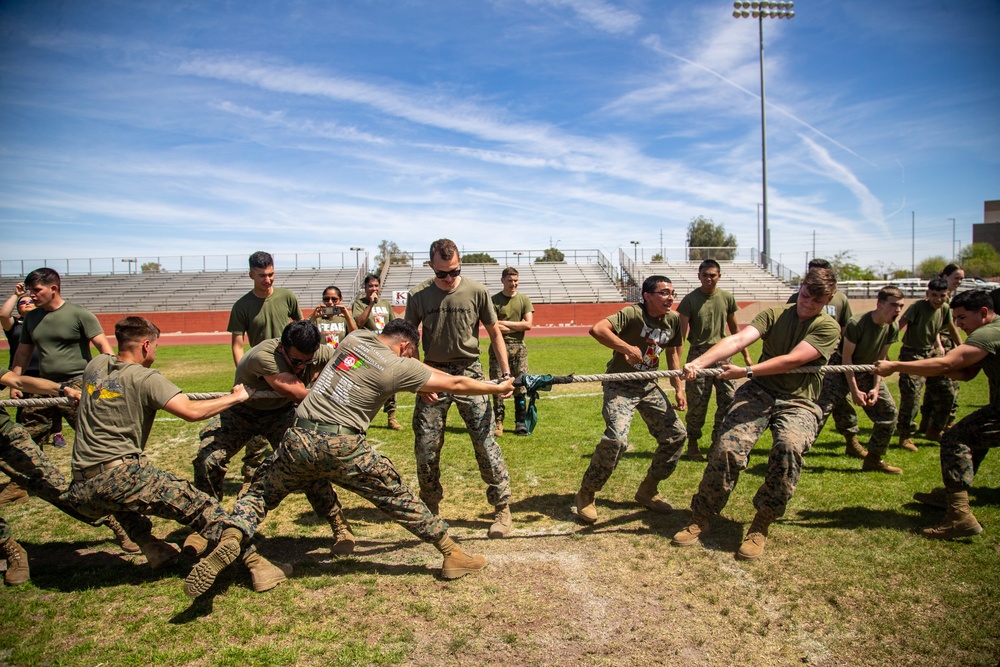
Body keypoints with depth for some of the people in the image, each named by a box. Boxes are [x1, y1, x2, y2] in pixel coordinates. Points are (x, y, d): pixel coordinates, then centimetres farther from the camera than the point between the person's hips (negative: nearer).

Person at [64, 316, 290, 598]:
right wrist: (235, 397, -6)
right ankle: (253, 560, -28)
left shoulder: (95, 366, 14)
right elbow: (191, 412, -19)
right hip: (119, 476, -7)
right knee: (196, 504, -6)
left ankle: (150, 547, 26)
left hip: (81, 494, 7)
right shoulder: (145, 378, -7)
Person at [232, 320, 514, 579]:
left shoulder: (357, 337, 14)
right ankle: (452, 555, 15)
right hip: (341, 448, -4)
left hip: (298, 438, 4)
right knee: (397, 498, 7)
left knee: (259, 494, 22)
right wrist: (500, 388, 18)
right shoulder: (399, 367, -1)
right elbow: (455, 385, 5)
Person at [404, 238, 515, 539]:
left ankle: (502, 509, 10)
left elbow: (494, 333, 4)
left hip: (469, 371, -1)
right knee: (426, 448, 4)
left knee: (485, 441, -5)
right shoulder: (418, 296, -3)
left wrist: (505, 373, -4)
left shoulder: (476, 292, -5)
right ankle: (430, 510, 25)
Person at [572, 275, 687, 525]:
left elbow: (672, 353, 16)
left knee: (676, 435, 5)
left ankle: (647, 490, 24)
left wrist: (679, 388, 12)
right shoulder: (633, 314, -21)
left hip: (649, 386, 8)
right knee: (616, 439, -24)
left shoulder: (673, 320, 1)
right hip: (620, 385, -7)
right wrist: (626, 347, -39)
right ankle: (586, 495, -3)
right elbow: (597, 329, -36)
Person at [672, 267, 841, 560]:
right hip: (759, 392, 2)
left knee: (788, 447, -33)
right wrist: (698, 363, -25)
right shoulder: (774, 315, 7)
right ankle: (700, 519, -2)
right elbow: (738, 340, -10)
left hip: (798, 402, -2)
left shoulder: (827, 327, 0)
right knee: (727, 448, -20)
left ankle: (760, 527, -15)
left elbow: (791, 360, -14)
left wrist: (747, 371, -24)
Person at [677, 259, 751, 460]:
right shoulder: (690, 299, -4)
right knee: (697, 403, -1)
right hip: (698, 355, -3)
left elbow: (734, 328, 16)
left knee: (729, 399, 0)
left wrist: (746, 354, 17)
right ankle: (692, 445, 13)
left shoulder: (727, 298, 6)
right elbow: (682, 330, -8)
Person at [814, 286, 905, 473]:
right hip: (841, 370, -7)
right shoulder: (857, 324, -27)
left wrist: (876, 387, -7)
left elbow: (881, 359, 2)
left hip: (866, 372, 7)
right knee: (821, 410, -18)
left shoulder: (893, 328, -8)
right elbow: (846, 358, -20)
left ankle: (873, 459, 16)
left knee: (888, 411, 2)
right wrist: (855, 391, -19)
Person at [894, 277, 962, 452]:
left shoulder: (945, 309, 1)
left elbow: (951, 328, 18)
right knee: (911, 395, -12)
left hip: (932, 353, 7)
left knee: (947, 392, 9)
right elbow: (899, 326, -28)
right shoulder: (918, 307, -19)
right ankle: (905, 436, 0)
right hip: (912, 354, -7)